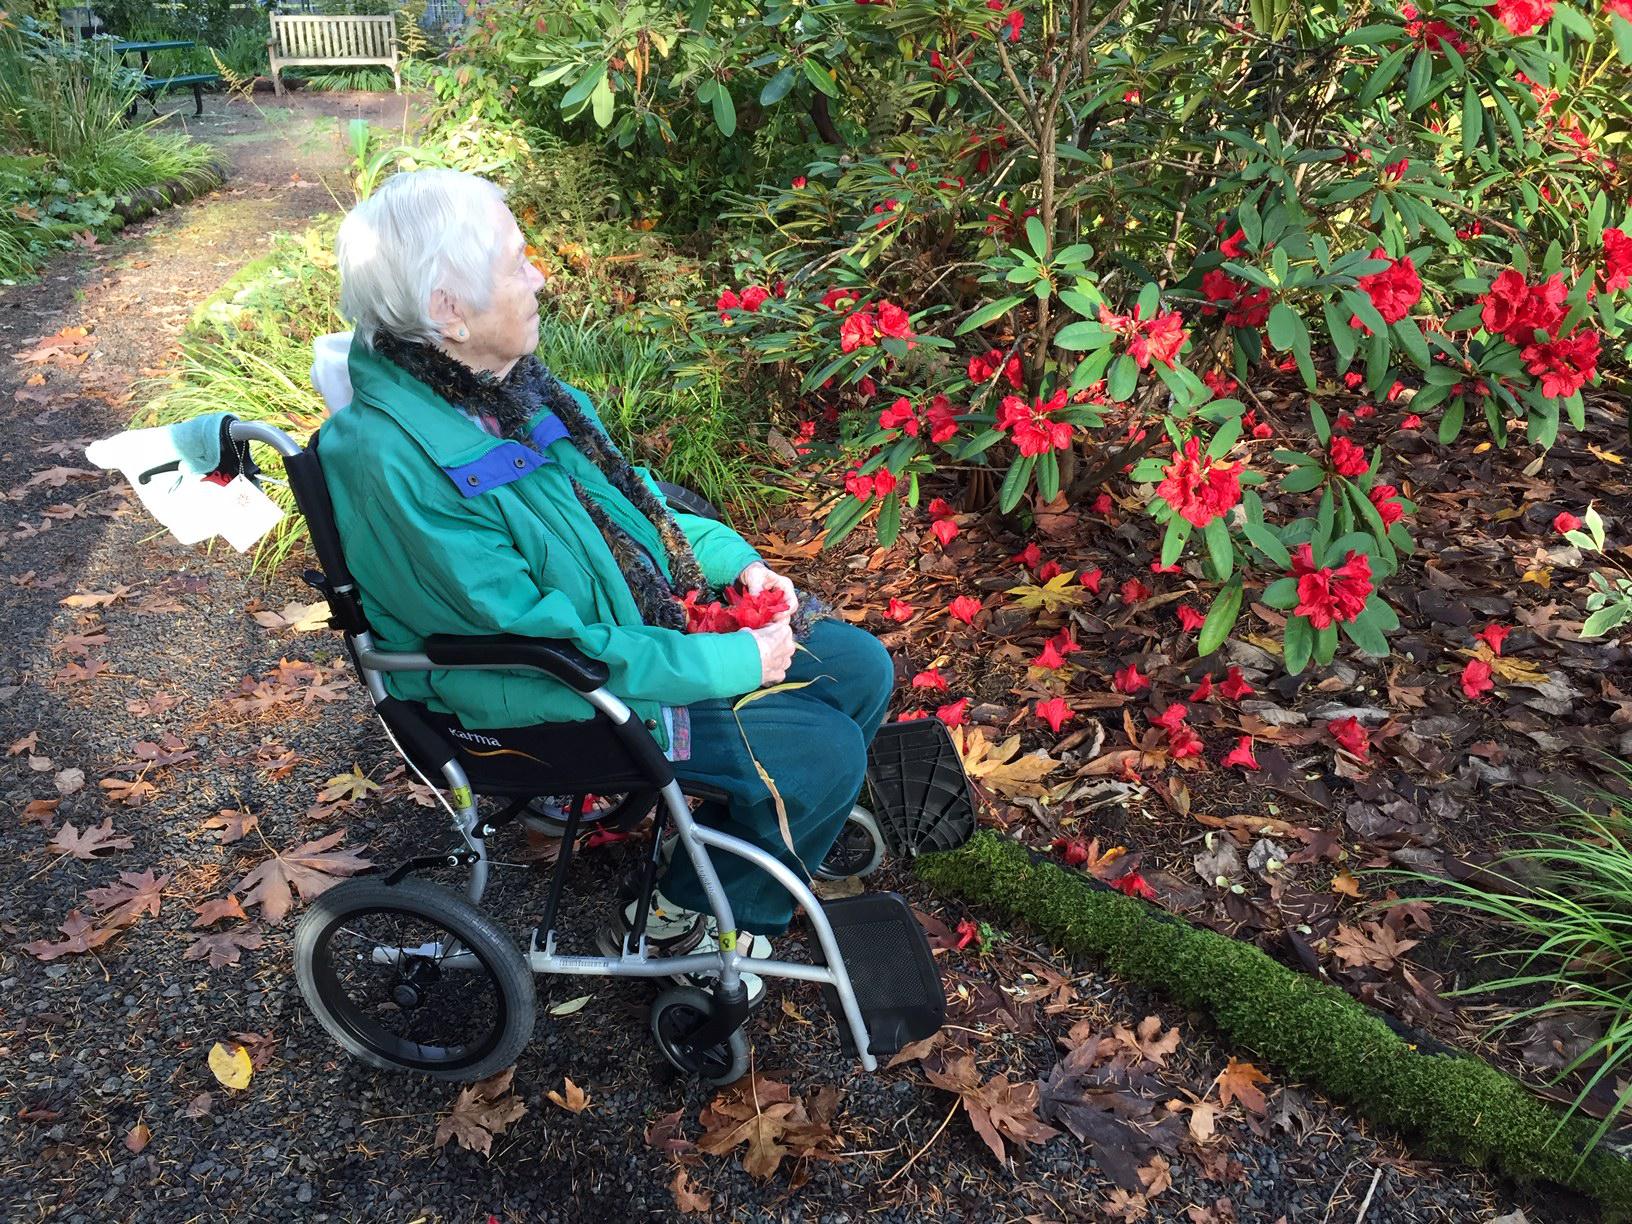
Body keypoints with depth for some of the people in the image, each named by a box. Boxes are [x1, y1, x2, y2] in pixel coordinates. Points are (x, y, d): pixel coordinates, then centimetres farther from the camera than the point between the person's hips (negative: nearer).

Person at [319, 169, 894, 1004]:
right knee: (822, 753, -13)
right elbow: (543, 647, -28)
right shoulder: (394, 463, -29)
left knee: (860, 670, 7)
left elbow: (622, 494, 12)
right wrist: (728, 662, -22)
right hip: (556, 704, -9)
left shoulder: (498, 379, -3)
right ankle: (683, 928, 13)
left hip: (644, 615, 9)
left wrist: (732, 559, 0)